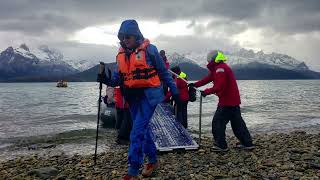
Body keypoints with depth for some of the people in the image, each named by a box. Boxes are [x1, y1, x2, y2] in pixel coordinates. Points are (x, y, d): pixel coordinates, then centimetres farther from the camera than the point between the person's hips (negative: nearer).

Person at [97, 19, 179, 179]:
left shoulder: (149, 49, -7)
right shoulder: (121, 54, 8)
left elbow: (163, 72, 0)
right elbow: (118, 79, 9)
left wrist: (174, 91, 2)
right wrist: (107, 80, -12)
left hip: (148, 95, -6)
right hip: (132, 97, 6)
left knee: (137, 131, -11)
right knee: (143, 129, 15)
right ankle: (153, 160, 33)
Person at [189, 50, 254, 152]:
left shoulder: (220, 69, -18)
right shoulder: (218, 69, 16)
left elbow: (219, 87, -25)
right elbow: (208, 78, 18)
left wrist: (206, 92, -15)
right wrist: (195, 84, 15)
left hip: (227, 102, -11)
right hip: (233, 101, 11)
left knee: (218, 122, 0)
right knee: (237, 123, 17)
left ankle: (221, 145, 8)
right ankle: (247, 143, 24)